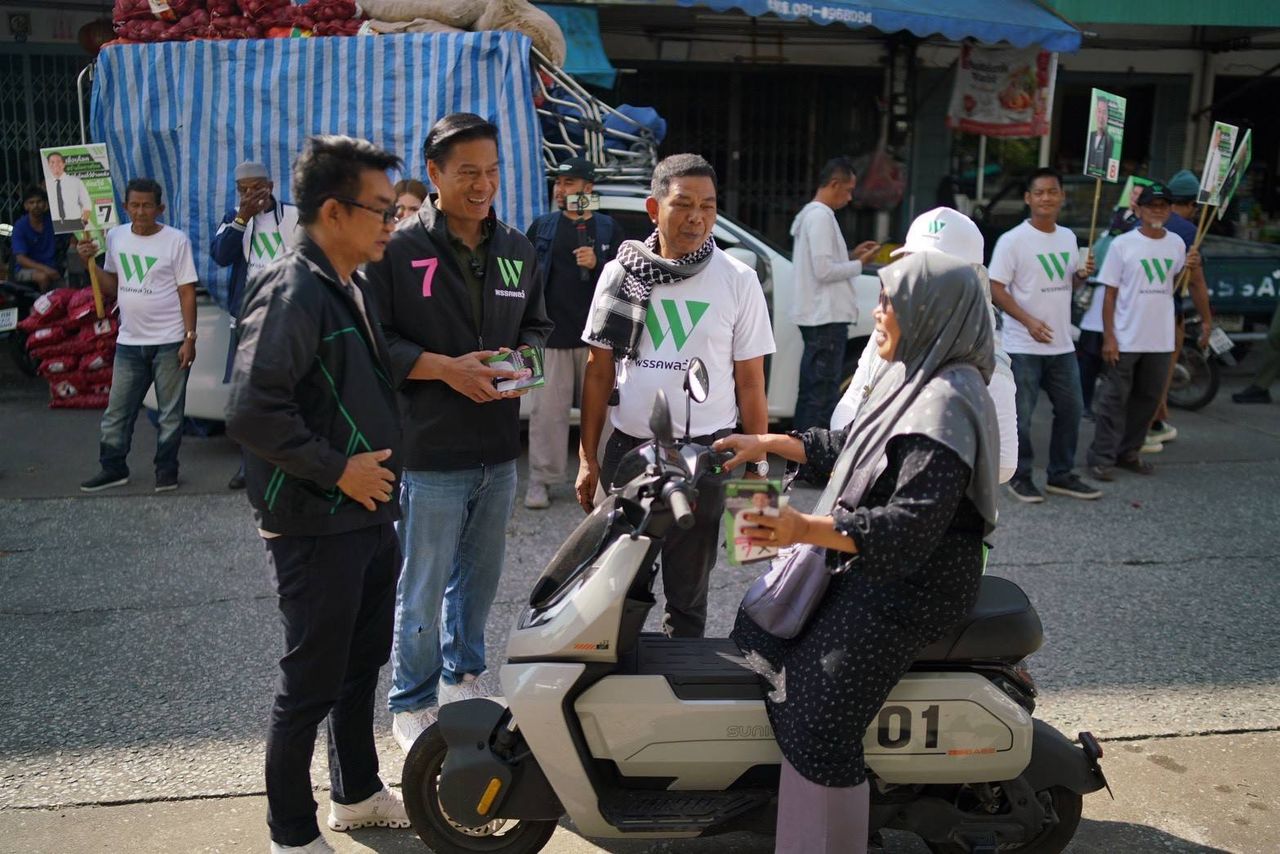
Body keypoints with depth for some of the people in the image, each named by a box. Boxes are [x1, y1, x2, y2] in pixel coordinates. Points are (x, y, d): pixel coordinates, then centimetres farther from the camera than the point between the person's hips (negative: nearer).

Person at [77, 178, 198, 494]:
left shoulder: (176, 240, -8)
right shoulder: (115, 236, 5)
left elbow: (187, 292, -7)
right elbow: (112, 287, 12)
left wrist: (190, 338, -12)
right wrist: (90, 262, -3)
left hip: (169, 342, -4)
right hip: (129, 341, 5)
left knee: (170, 412, 6)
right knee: (117, 411, 11)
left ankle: (166, 469, 18)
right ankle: (113, 468, 23)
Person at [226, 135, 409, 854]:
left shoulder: (354, 288, 11)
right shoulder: (292, 292, -18)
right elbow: (252, 413, -27)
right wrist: (338, 470, -20)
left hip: (369, 517, 9)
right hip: (317, 527, -9)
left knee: (363, 664, 20)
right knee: (313, 684, 4)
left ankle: (358, 794, 38)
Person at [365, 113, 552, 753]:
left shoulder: (516, 250, 11)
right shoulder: (399, 249, -8)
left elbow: (536, 323, 20)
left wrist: (521, 359, -1)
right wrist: (447, 368, -19)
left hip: (498, 451, 6)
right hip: (430, 454, -6)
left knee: (479, 578, 20)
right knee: (422, 593, 4)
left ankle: (462, 677, 40)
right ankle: (411, 705, 23)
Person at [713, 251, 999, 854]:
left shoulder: (946, 403, -23)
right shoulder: (919, 378, 9)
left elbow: (912, 525, -30)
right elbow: (851, 450, 21)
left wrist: (806, 528, -40)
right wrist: (770, 442, 16)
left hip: (906, 588, -11)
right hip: (868, 565, 11)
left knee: (815, 723, -16)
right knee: (758, 628, 14)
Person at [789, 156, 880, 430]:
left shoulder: (811, 213, 16)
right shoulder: (821, 216, -15)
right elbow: (824, 270, -21)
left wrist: (850, 255, 12)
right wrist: (859, 264, -8)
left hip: (817, 316, 10)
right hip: (826, 317, -10)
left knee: (811, 392, 15)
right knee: (823, 396, -8)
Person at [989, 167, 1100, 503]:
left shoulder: (1068, 237, 11)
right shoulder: (1012, 240, -10)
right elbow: (996, 289, -14)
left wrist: (1082, 274, -2)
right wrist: (1029, 321, -24)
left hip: (1063, 346, 7)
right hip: (1024, 348, -7)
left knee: (1071, 409, 14)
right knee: (1021, 415, 1)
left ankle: (1062, 475, 27)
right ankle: (1020, 476, 16)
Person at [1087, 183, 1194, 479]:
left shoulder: (1177, 244, 8)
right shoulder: (1122, 244, -6)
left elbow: (1173, 286, 17)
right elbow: (1110, 293, -6)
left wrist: (1189, 267, -3)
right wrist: (1108, 337, -11)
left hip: (1161, 340, 5)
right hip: (1125, 340, -5)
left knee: (1147, 399, 12)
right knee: (1114, 399, -1)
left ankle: (1129, 453, 25)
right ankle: (1102, 459, 4)